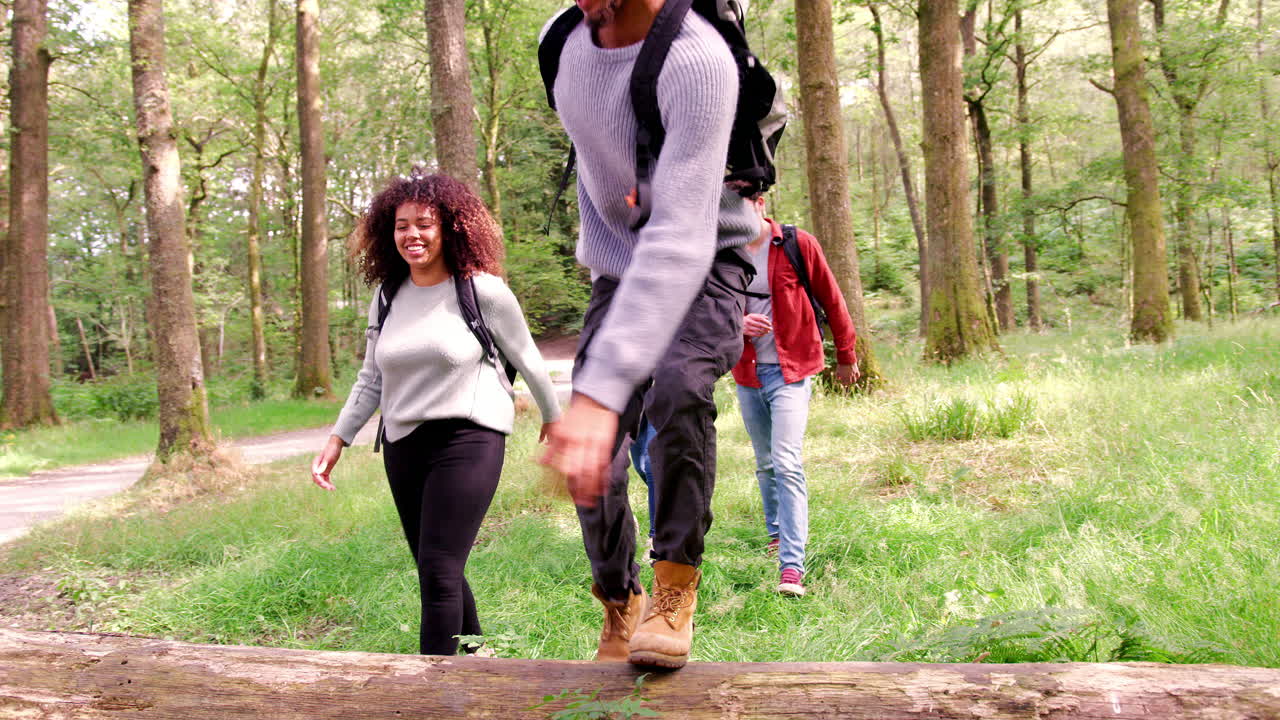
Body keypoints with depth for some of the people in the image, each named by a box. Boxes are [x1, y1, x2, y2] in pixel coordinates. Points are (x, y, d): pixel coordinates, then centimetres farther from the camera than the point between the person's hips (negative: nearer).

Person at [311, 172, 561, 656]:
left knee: (438, 571, -15)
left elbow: (526, 359, 4)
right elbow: (371, 379, 14)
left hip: (467, 438, -6)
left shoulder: (483, 290, -9)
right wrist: (337, 440, 7)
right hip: (402, 444, 6)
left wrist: (553, 415, 14)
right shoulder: (388, 295, 7)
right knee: (436, 573, 15)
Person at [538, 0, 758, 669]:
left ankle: (674, 592, -16)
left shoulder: (695, 60, -34)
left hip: (703, 262, -5)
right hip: (619, 264, 6)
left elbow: (681, 236, -45)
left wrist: (600, 392, -53)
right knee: (588, 457, -5)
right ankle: (619, 613, 16)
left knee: (677, 389, -34)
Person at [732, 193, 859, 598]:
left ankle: (792, 566, -18)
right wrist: (736, 323, -17)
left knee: (787, 464, -16)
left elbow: (832, 302, 4)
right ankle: (777, 531, 40)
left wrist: (846, 358, 12)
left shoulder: (797, 245, -6)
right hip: (747, 374, 4)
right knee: (765, 464, 17)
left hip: (790, 371, -4)